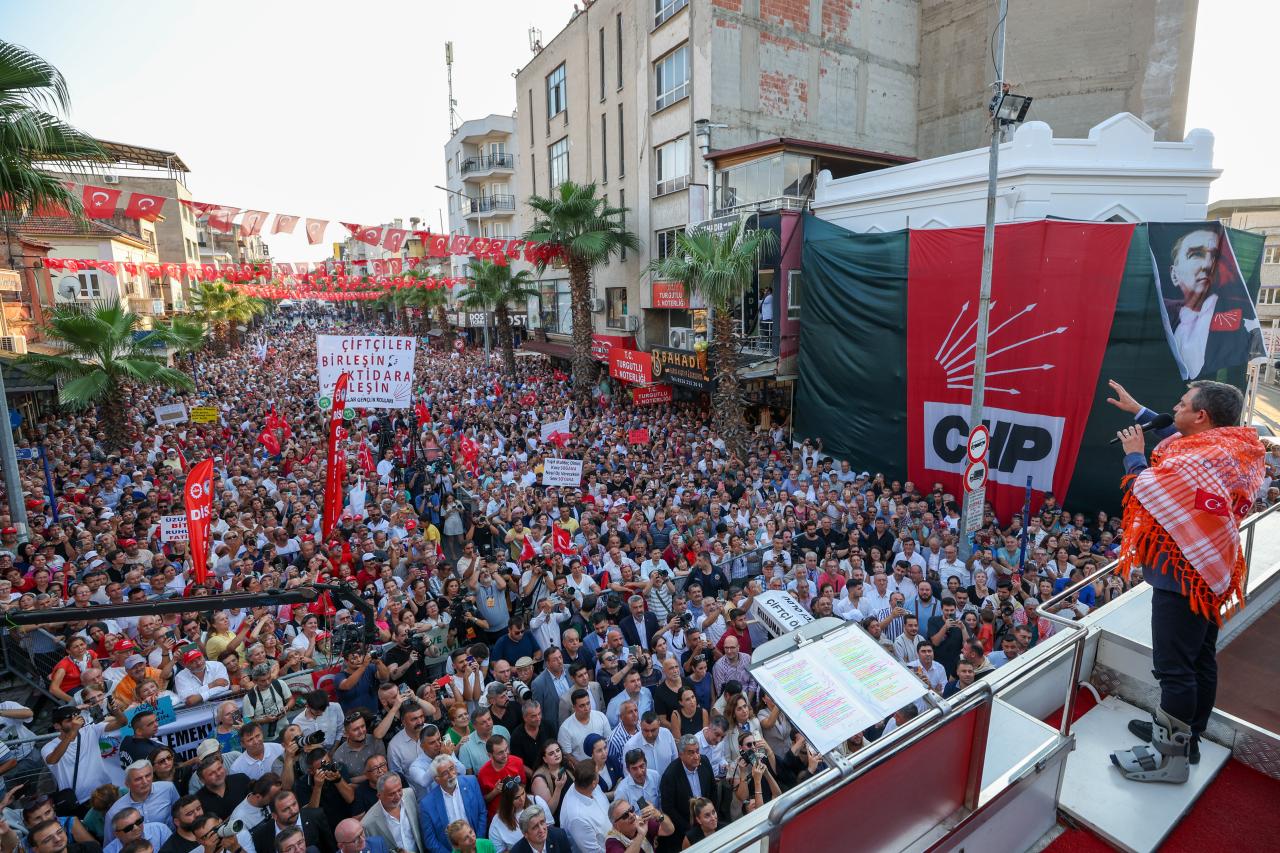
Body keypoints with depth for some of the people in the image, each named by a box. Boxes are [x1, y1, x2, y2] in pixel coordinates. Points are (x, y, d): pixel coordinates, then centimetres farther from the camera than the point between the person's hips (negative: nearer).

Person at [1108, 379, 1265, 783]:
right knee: (1200, 660, 19)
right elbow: (1174, 439, 22)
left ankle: (1170, 756, 8)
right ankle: (1185, 733, 34)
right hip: (1210, 573, 10)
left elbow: (1145, 492, -19)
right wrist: (1137, 411, 24)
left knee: (1174, 667, -2)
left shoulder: (1200, 459, -24)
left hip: (1184, 576, -10)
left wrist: (1135, 455, -4)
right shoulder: (1232, 449, 6)